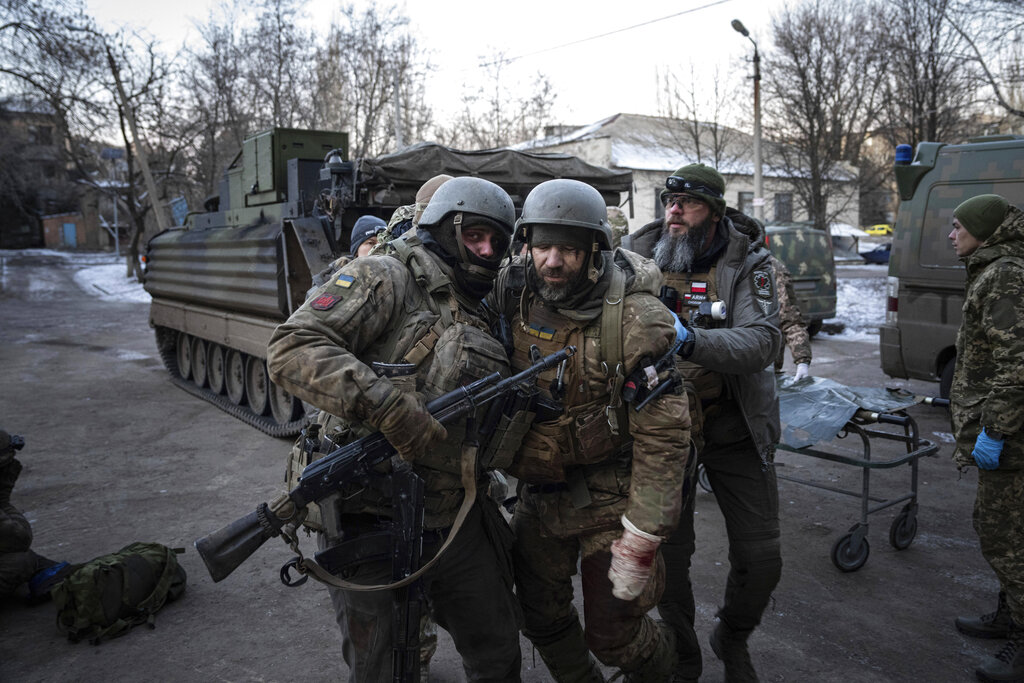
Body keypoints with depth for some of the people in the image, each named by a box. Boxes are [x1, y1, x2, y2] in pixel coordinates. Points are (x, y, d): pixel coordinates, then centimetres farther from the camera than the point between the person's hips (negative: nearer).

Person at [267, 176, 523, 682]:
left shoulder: (482, 322, 15)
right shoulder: (385, 279, -7)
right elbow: (291, 349, -21)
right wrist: (389, 407, -29)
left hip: (457, 520, 7)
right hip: (373, 521, -6)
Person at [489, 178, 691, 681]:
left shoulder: (634, 319, -22)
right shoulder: (511, 294, -8)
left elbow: (662, 438, -21)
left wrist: (640, 542, -21)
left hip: (609, 493, -5)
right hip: (538, 490, 5)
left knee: (612, 632, 3)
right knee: (540, 618, 17)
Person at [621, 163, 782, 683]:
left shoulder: (746, 261, -7)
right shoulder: (637, 255, -3)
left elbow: (763, 341, -22)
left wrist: (690, 340, -39)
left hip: (733, 424, 0)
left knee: (760, 558, 6)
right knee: (668, 553, 7)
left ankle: (733, 639, 38)